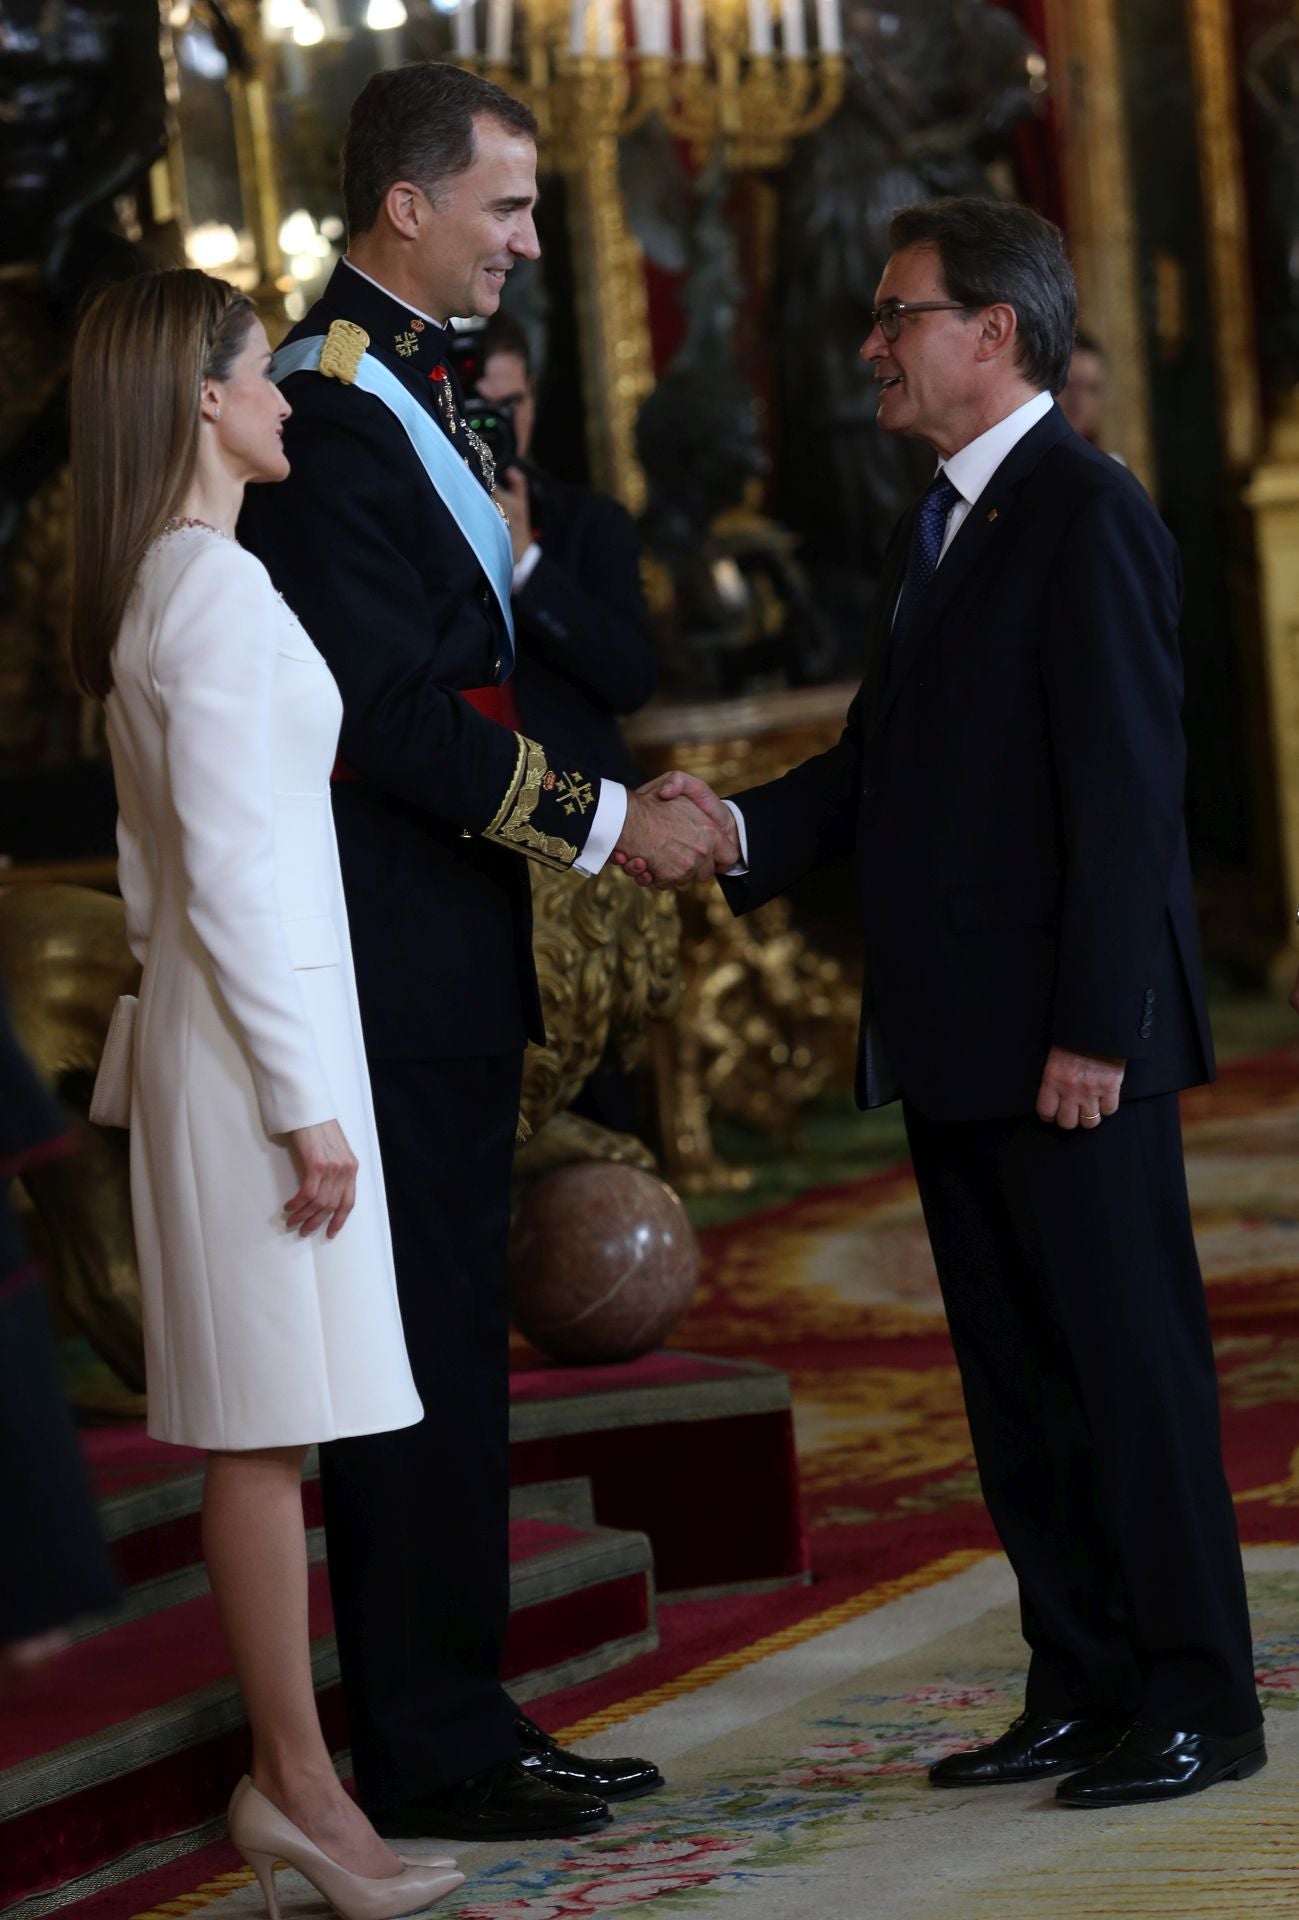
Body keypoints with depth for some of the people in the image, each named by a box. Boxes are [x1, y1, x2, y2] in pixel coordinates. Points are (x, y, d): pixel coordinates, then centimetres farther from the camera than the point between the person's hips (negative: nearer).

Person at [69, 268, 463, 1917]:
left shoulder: (150, 589, 14)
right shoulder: (217, 589, -16)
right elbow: (230, 868, -20)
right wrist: (304, 1105, -18)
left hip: (203, 1019, 10)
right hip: (257, 1036, -10)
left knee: (261, 1428, 10)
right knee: (267, 1427, -5)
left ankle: (284, 1777, 14)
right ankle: (294, 1784, -1)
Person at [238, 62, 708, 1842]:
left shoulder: (414, 389, 17)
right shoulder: (329, 406, -15)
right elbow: (383, 710, -21)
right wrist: (602, 817, -16)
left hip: (448, 950, 10)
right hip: (389, 952, -10)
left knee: (451, 1349, 13)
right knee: (418, 1349, -5)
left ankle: (453, 1720, 20)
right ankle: (428, 1751, 1)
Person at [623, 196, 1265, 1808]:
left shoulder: (1085, 514, -12)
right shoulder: (937, 527, 17)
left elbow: (1123, 788, -17)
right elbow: (882, 763, 18)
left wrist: (1092, 1027, -21)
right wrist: (742, 826, 0)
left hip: (1068, 1035, -9)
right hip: (956, 1040, 9)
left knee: (1130, 1360, -3)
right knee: (1014, 1373, 12)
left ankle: (1197, 1701, 5)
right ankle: (1083, 1688, 19)